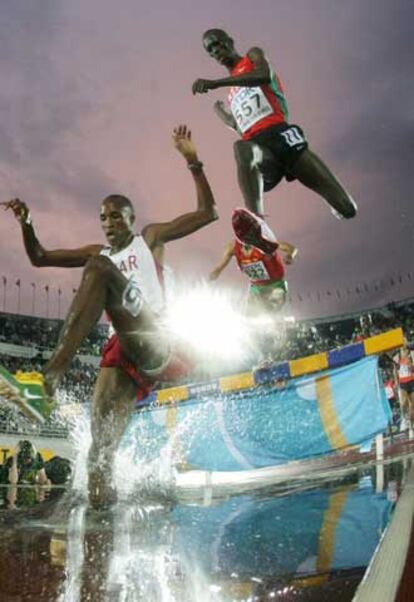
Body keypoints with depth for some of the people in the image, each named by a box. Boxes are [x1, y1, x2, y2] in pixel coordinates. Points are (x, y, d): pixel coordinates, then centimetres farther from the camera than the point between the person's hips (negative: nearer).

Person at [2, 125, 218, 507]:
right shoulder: (98, 253, 30)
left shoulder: (150, 238, 18)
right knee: (104, 437, -13)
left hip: (154, 343, -6)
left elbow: (208, 213, 10)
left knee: (100, 268, -27)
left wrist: (193, 162, 3)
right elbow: (39, 258, 30)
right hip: (123, 353, 6)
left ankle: (61, 358, -39)